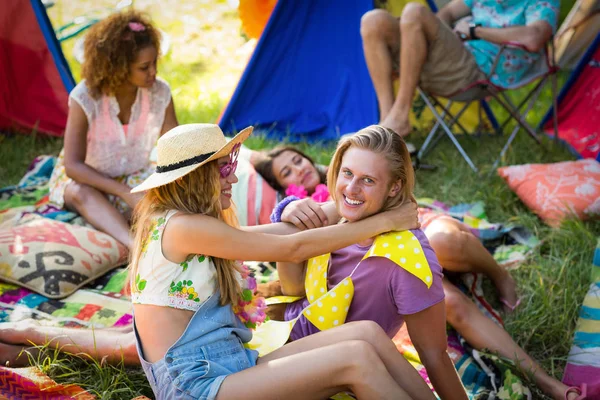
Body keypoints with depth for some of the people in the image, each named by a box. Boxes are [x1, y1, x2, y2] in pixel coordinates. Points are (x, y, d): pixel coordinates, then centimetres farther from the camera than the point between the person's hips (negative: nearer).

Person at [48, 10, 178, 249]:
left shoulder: (160, 93, -18)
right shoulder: (85, 97, -26)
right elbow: (73, 164, -28)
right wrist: (126, 193, -36)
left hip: (136, 178, 4)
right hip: (86, 178, -3)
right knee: (80, 193, -38)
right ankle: (135, 244, -56)